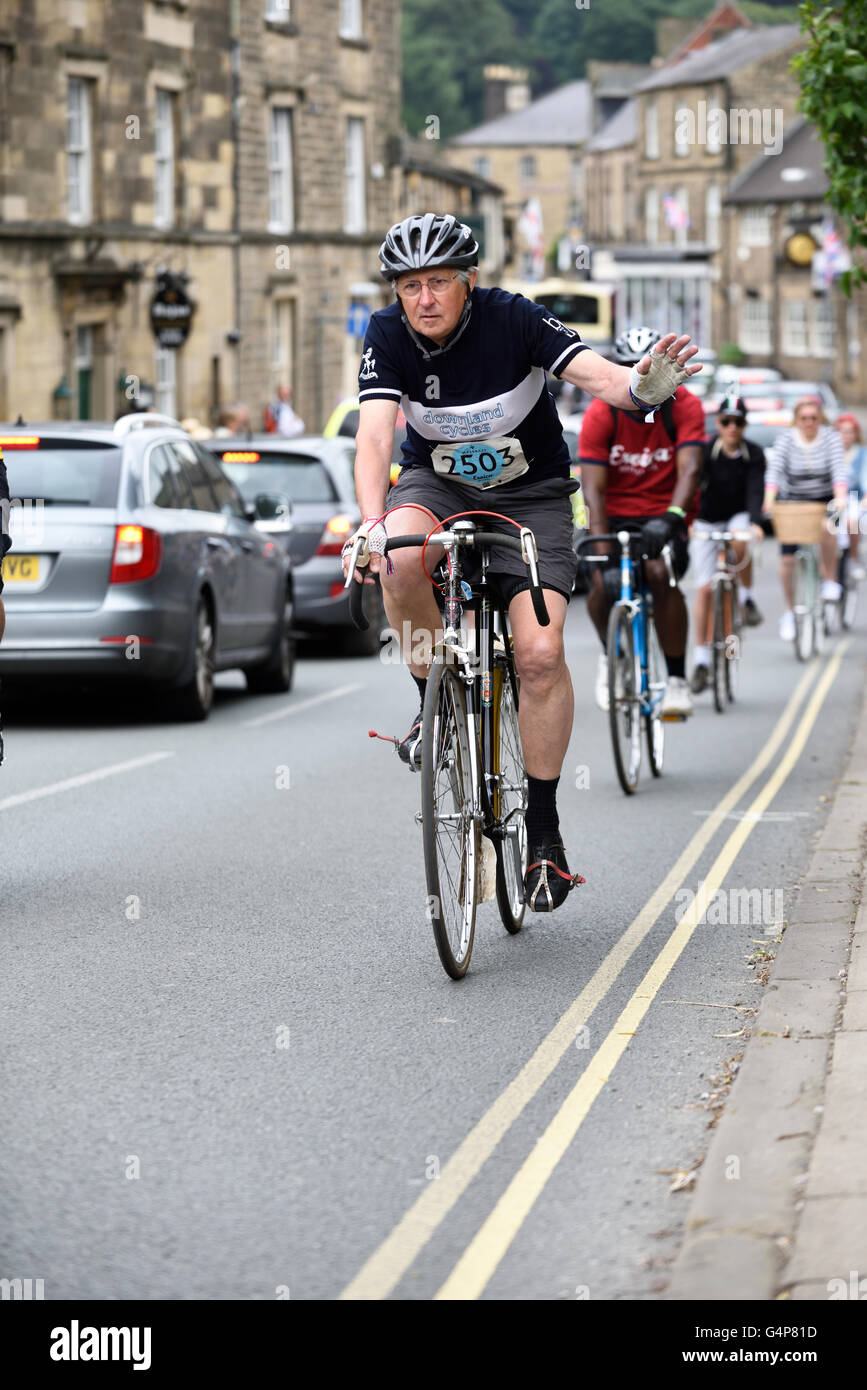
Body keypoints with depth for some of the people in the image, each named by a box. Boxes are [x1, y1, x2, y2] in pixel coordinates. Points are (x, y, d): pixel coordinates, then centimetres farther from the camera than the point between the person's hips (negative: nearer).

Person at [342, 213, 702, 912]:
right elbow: (375, 434, -28)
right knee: (400, 560, -35)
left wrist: (641, 388, -59)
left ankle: (544, 827, -3)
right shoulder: (388, 336, -17)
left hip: (530, 494, -1)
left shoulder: (513, 319, -22)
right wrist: (371, 522, -46)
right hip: (438, 483, 2)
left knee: (540, 651, -18)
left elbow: (596, 372, -34)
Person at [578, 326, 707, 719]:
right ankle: (611, 655, 7)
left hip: (664, 514, 0)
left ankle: (677, 680, -18)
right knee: (604, 583, -26)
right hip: (615, 513, 0)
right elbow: (593, 489, -22)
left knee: (661, 575, -29)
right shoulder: (600, 414, -16)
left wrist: (671, 517, -46)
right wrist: (603, 551, -35)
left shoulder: (684, 406, -15)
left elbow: (689, 469, -26)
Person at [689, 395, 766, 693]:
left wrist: (755, 522, -41)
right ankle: (701, 660, 0)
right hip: (706, 523, 0)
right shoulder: (706, 451, -15)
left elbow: (755, 491, -22)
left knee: (739, 543, -37)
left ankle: (747, 598, -10)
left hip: (739, 516, 0)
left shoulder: (754, 454, -12)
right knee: (704, 589, -8)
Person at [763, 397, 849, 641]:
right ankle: (790, 611, 11)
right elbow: (774, 469, -23)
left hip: (824, 500, -1)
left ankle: (830, 580, -13)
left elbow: (839, 468, -22)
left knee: (826, 528, -34)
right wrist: (769, 499, -39)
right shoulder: (785, 439, -10)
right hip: (792, 502, 1)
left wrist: (840, 497, -39)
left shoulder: (831, 437, -9)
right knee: (787, 559, -6)